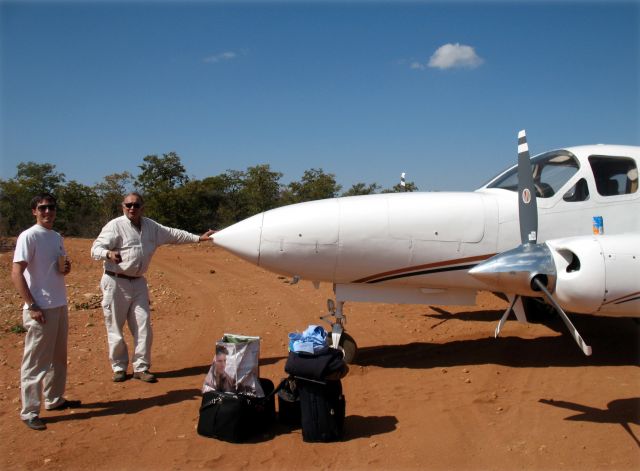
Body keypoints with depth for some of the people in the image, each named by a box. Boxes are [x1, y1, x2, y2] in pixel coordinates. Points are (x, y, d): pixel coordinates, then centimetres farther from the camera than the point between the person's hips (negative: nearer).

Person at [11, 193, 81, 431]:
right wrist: (32, 307, -20)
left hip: (60, 305, 8)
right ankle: (29, 412, 8)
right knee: (35, 361, -2)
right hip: (40, 309, -8)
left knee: (58, 357, 18)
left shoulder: (57, 237, 12)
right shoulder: (29, 236, -12)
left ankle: (54, 399, 32)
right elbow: (16, 274, -17)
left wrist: (66, 268, -1)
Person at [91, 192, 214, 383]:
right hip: (116, 282, -5)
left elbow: (173, 234, 16)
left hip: (138, 282, 6)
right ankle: (119, 367, 18)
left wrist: (198, 238, 15)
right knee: (115, 328, 2)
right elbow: (96, 248, -18)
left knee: (143, 326, 4)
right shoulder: (115, 226, -12)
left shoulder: (151, 226, 8)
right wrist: (109, 254, -40)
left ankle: (141, 367, 14)